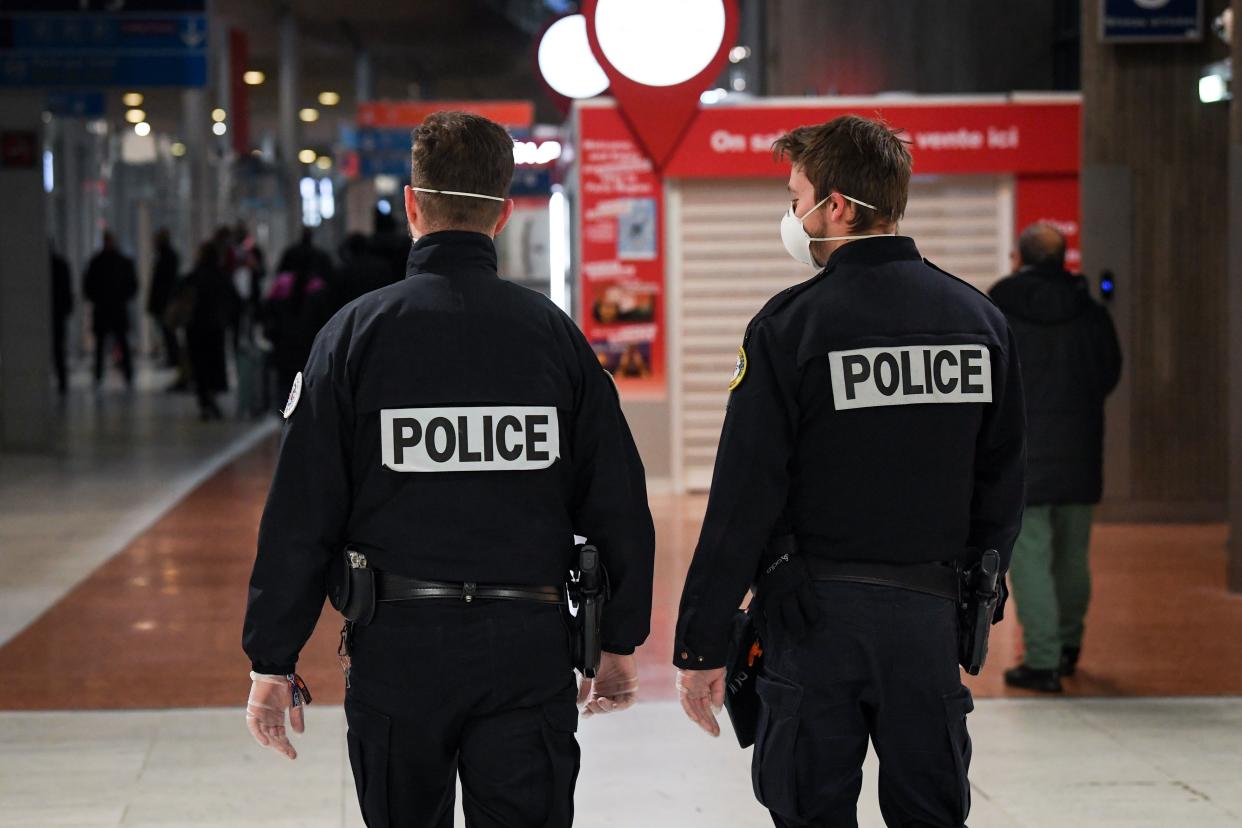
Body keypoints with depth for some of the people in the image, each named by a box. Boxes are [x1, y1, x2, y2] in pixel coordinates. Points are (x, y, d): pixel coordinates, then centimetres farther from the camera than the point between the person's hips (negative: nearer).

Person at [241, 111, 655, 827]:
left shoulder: (358, 332, -4)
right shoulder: (554, 332, 2)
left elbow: (303, 515, -6)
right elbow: (619, 506, 5)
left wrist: (274, 661, 1)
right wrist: (620, 643, 15)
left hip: (398, 645, -1)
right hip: (529, 649, 1)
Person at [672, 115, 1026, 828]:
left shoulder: (791, 325, -11)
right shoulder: (980, 319, 4)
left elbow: (744, 501, -12)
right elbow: (1003, 486, 10)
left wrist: (701, 644, -7)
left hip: (817, 615, -4)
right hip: (931, 619, 4)